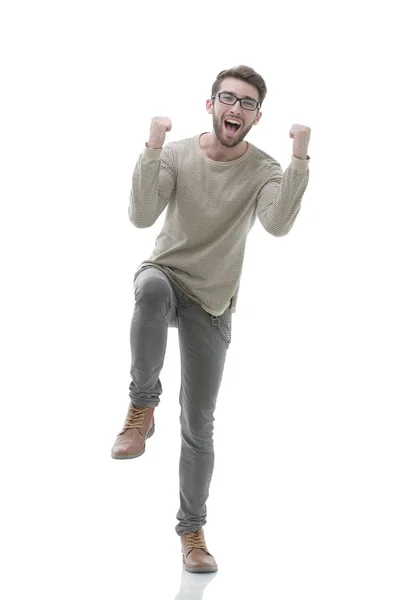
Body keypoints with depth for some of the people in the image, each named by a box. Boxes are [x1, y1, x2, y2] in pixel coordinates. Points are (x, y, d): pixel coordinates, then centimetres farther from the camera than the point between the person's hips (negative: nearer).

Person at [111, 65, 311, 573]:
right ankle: (142, 406, -23)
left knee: (199, 424, 3)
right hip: (165, 277, 0)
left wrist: (300, 160, -36)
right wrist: (152, 150, -30)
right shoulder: (176, 154, -7)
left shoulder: (263, 170, -9)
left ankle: (192, 530, 21)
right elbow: (142, 217, -20)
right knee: (153, 286, -41)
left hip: (212, 304, 1)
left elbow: (278, 225, -29)